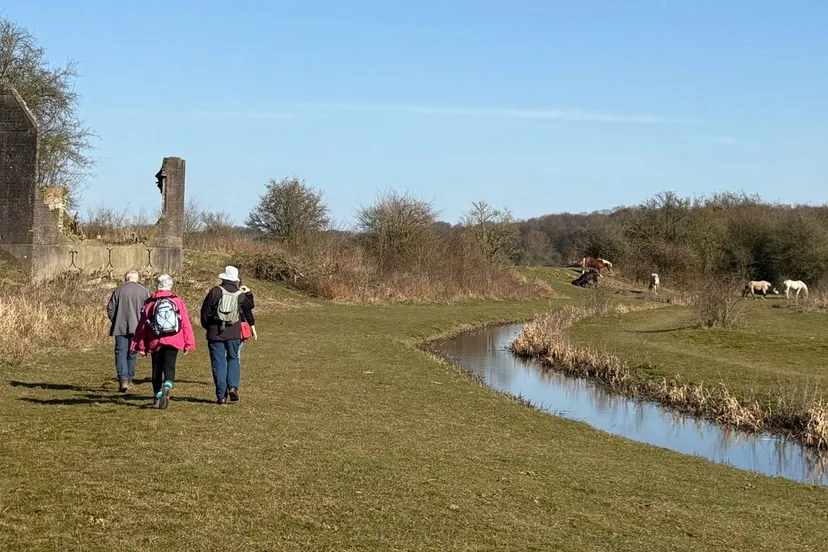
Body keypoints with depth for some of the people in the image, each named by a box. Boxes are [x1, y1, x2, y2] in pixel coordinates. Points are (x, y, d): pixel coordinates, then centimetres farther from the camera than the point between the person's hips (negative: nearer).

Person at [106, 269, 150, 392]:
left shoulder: (118, 291, 2)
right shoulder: (144, 291, 0)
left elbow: (110, 309, 3)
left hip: (120, 327, -1)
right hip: (136, 328, 1)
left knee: (121, 353, 0)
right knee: (132, 354, 12)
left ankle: (123, 380, -15)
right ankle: (129, 379, 20)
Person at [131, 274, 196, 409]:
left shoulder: (150, 303, 1)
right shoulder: (178, 302, 1)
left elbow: (142, 326, 3)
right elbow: (186, 324, 0)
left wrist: (141, 346, 10)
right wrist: (188, 343, 5)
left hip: (155, 342, 1)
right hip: (173, 342, -1)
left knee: (157, 369, 14)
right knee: (169, 367, -2)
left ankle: (158, 397, 19)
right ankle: (167, 387, -30)